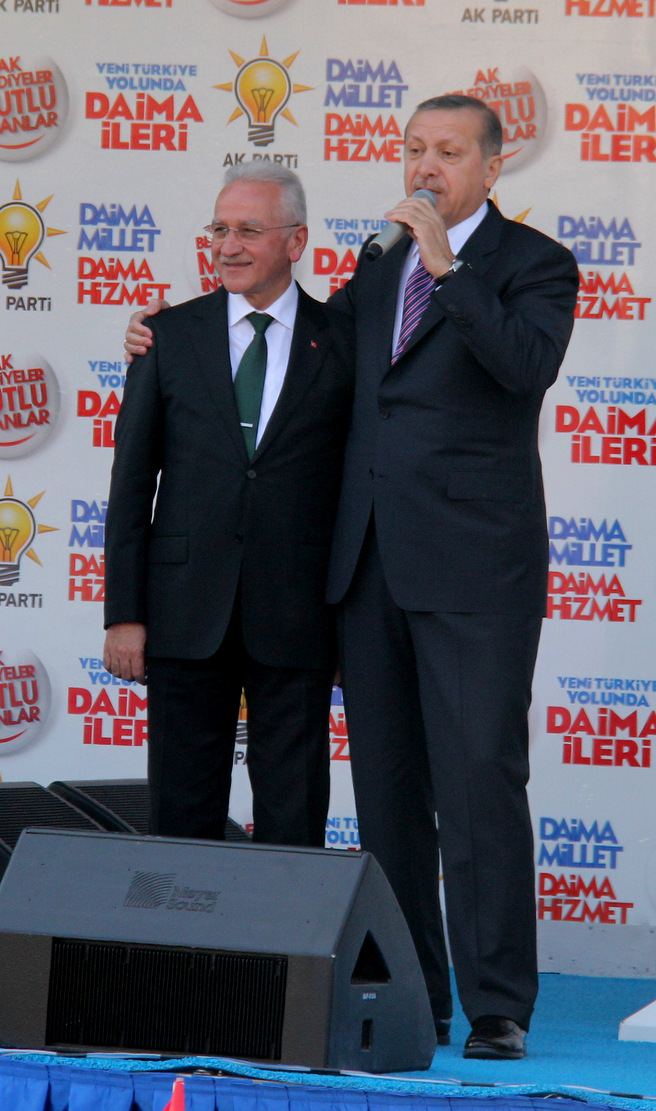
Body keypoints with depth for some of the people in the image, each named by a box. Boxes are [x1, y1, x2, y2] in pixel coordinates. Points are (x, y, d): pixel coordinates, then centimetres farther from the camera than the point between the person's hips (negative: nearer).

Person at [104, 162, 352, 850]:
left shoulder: (341, 342, 4)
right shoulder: (170, 336, 7)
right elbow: (132, 478, 6)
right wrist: (124, 614, -1)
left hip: (296, 614, -1)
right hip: (186, 608, 1)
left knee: (293, 818, 2)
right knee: (182, 811, 5)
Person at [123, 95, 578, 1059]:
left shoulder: (533, 263, 0)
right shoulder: (381, 266, 19)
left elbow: (527, 364, -18)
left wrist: (446, 263, -19)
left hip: (473, 564, -6)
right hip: (373, 562, 6)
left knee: (480, 783, -9)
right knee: (387, 789, 7)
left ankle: (498, 1010, -6)